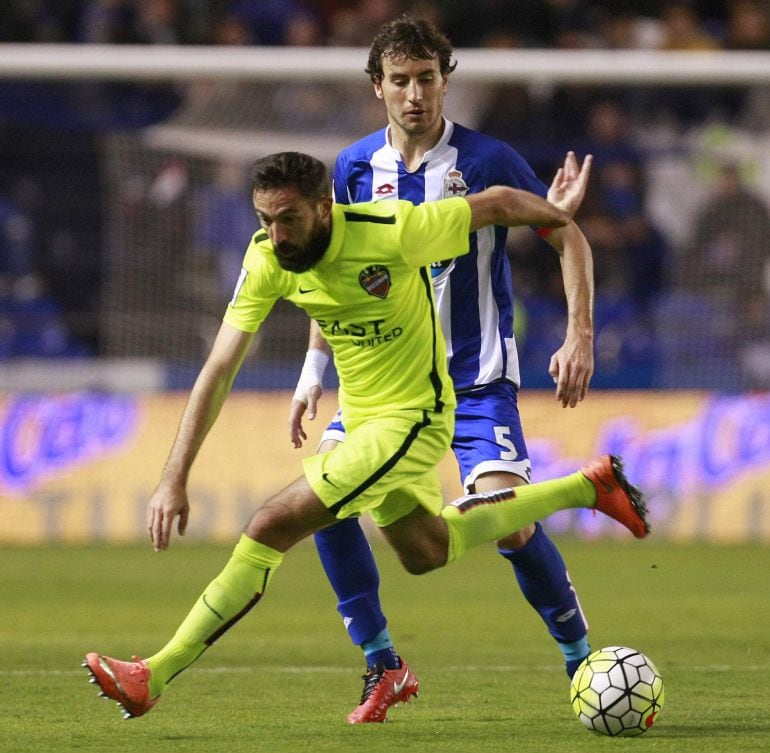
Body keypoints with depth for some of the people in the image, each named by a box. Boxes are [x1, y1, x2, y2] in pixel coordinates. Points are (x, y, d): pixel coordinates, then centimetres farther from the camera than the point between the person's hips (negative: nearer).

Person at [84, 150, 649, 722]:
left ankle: (155, 676, -12)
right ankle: (587, 488, 40)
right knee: (426, 551, 27)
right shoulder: (267, 260, -14)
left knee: (273, 527, -18)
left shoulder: (391, 232, -29)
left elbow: (496, 204, -12)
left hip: (412, 419, -7)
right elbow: (219, 370, -12)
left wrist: (557, 213, 9)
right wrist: (174, 479, -18)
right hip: (363, 417, 7)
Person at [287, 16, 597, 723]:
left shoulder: (486, 160, -10)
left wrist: (580, 337, -13)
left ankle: (583, 660, 1)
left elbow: (570, 239, -3)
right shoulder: (356, 168, 2)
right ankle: (383, 666, 0)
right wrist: (315, 367, 10)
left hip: (477, 377, -4)